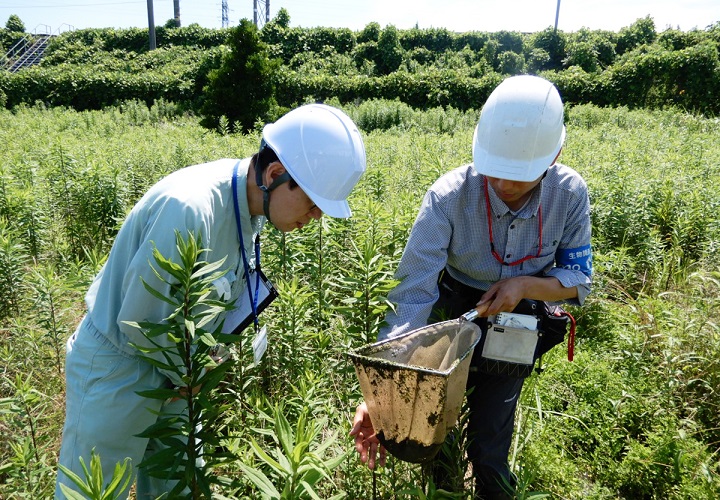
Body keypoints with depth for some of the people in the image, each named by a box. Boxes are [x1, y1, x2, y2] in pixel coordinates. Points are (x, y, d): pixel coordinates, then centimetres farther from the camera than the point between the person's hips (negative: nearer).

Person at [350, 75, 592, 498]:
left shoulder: (570, 194, -19)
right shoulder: (449, 196, -29)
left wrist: (526, 284, -29)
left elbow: (580, 278, -7)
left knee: (489, 452, 6)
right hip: (451, 318, 0)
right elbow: (413, 293, -33)